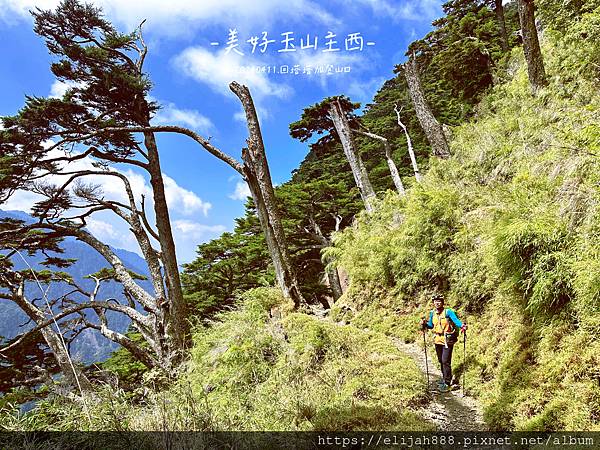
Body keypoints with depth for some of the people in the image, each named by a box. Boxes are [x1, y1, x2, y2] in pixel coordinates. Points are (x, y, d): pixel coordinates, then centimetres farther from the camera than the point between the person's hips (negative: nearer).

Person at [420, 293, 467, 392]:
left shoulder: (448, 312, -13)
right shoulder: (432, 313, 4)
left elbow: (456, 320, -27)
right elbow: (431, 325, 14)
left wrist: (462, 325, -46)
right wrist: (425, 324, -4)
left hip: (447, 340, -6)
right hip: (438, 339, 6)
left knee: (446, 361, -6)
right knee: (441, 360, 18)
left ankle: (447, 383, 5)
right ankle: (445, 377, 38)